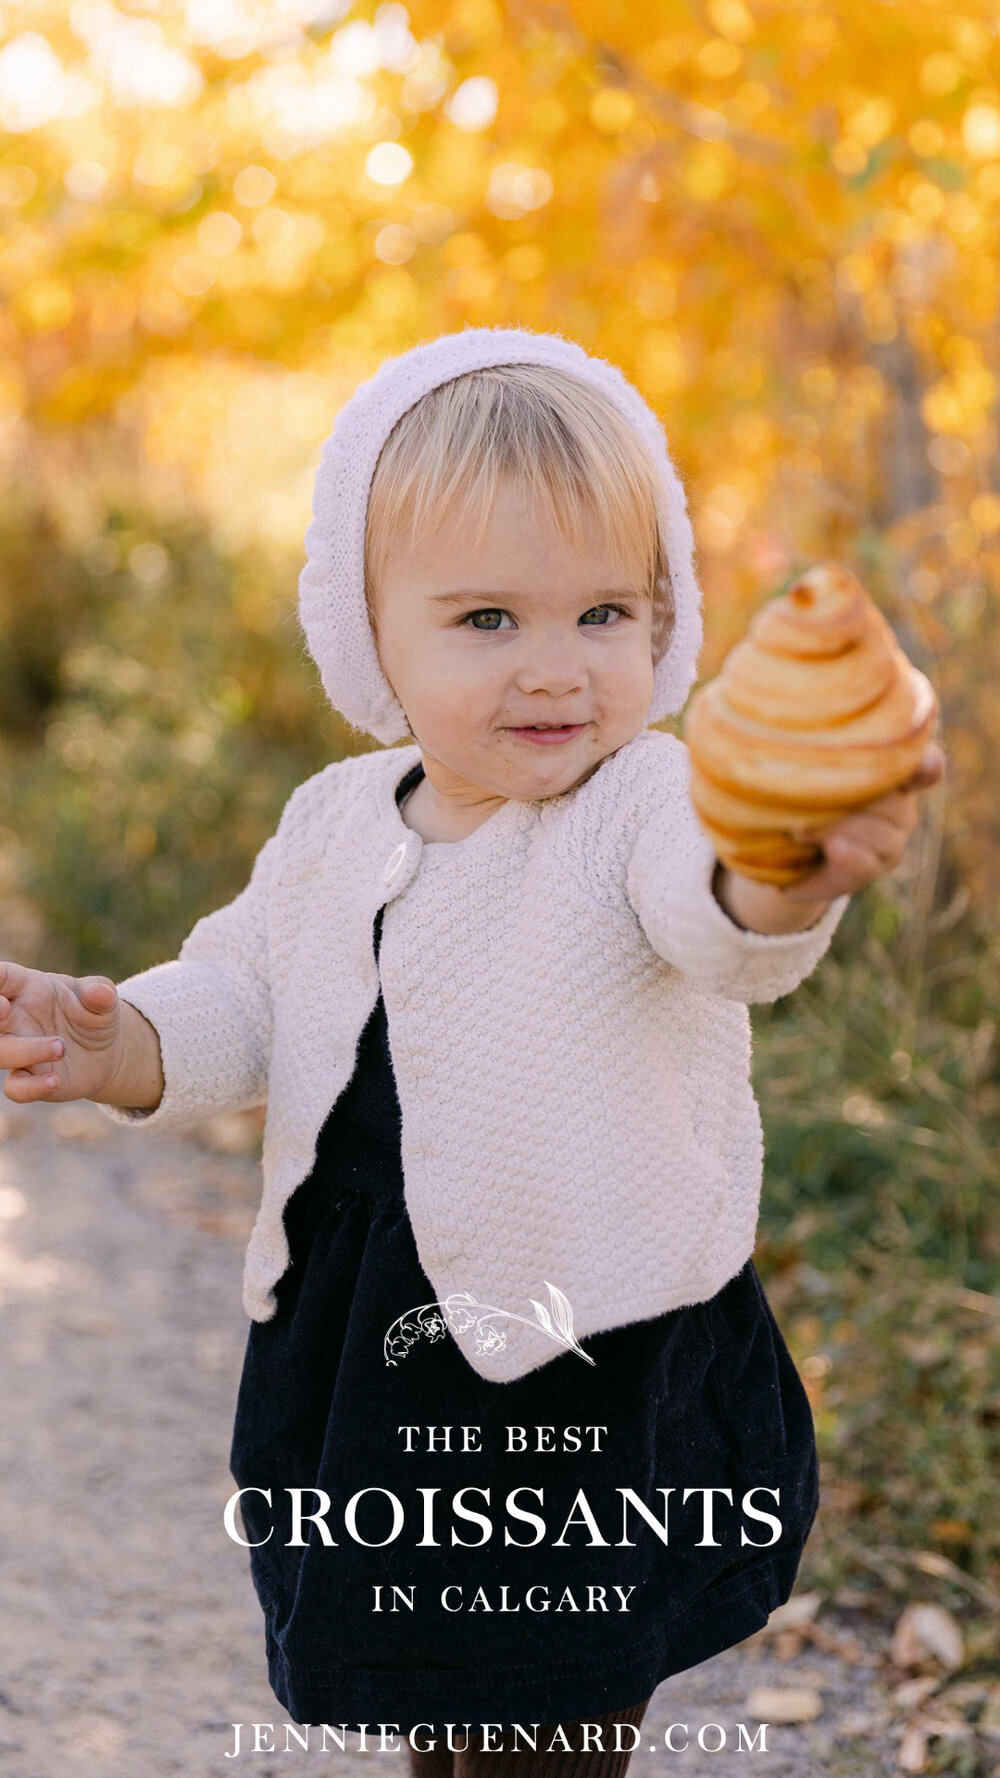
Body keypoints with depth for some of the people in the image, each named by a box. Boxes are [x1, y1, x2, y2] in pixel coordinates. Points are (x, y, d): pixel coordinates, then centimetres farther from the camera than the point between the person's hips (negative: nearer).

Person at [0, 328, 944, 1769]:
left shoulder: (647, 808, -19)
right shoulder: (338, 826, 0)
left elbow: (717, 917, -41)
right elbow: (243, 996, 10)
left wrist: (783, 875, -66)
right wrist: (120, 1044, -13)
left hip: (598, 1379, -5)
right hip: (370, 1359, 6)